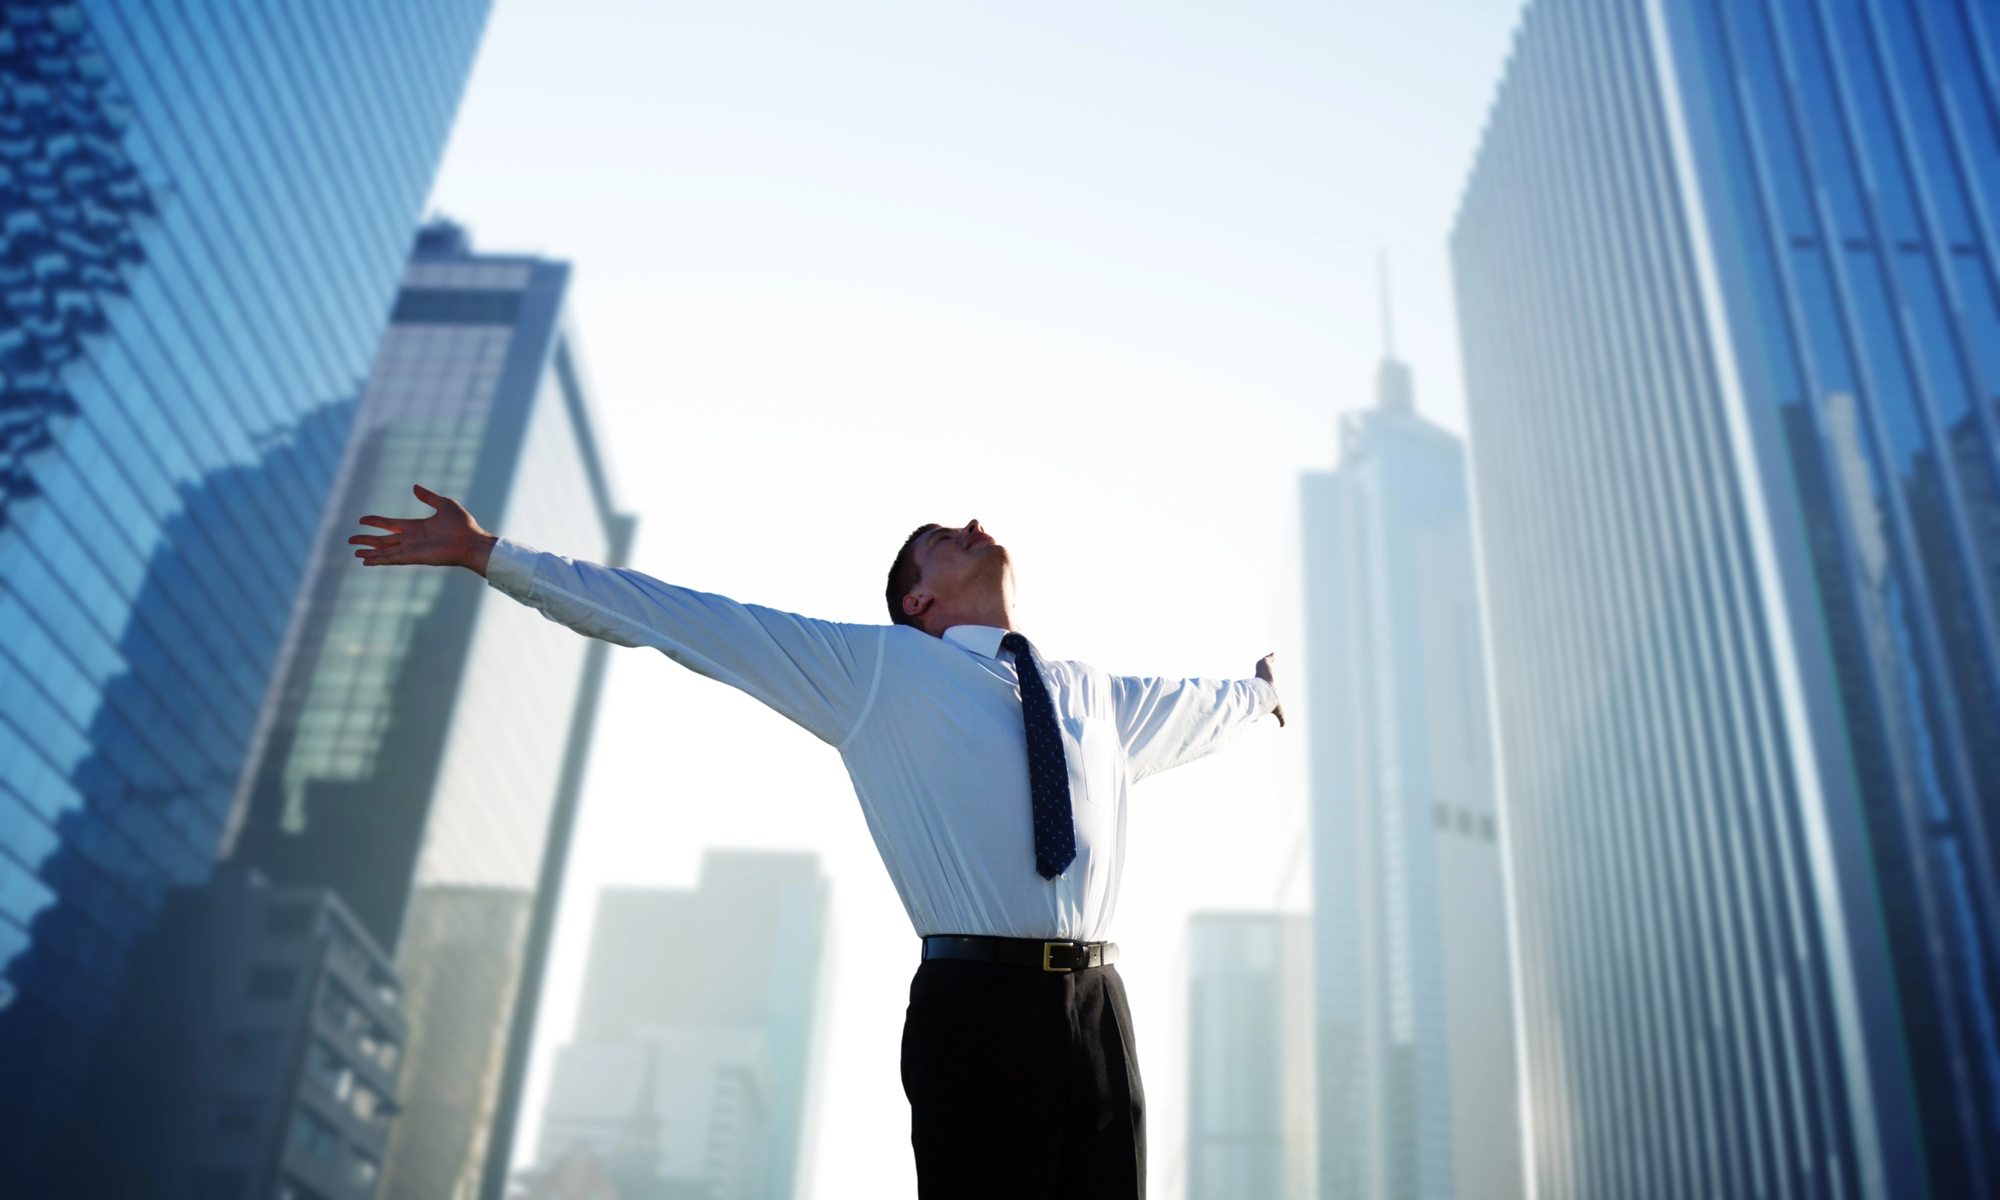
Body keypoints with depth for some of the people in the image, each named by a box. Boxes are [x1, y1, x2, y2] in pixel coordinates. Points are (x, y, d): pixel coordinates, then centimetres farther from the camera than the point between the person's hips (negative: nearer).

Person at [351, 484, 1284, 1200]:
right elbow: (681, 618, 6)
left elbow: (1199, 709, 44)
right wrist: (489, 556, 5)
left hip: (1095, 1011, 4)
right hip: (975, 1008, -4)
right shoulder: (875, 667, 9)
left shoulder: (1098, 698, 22)